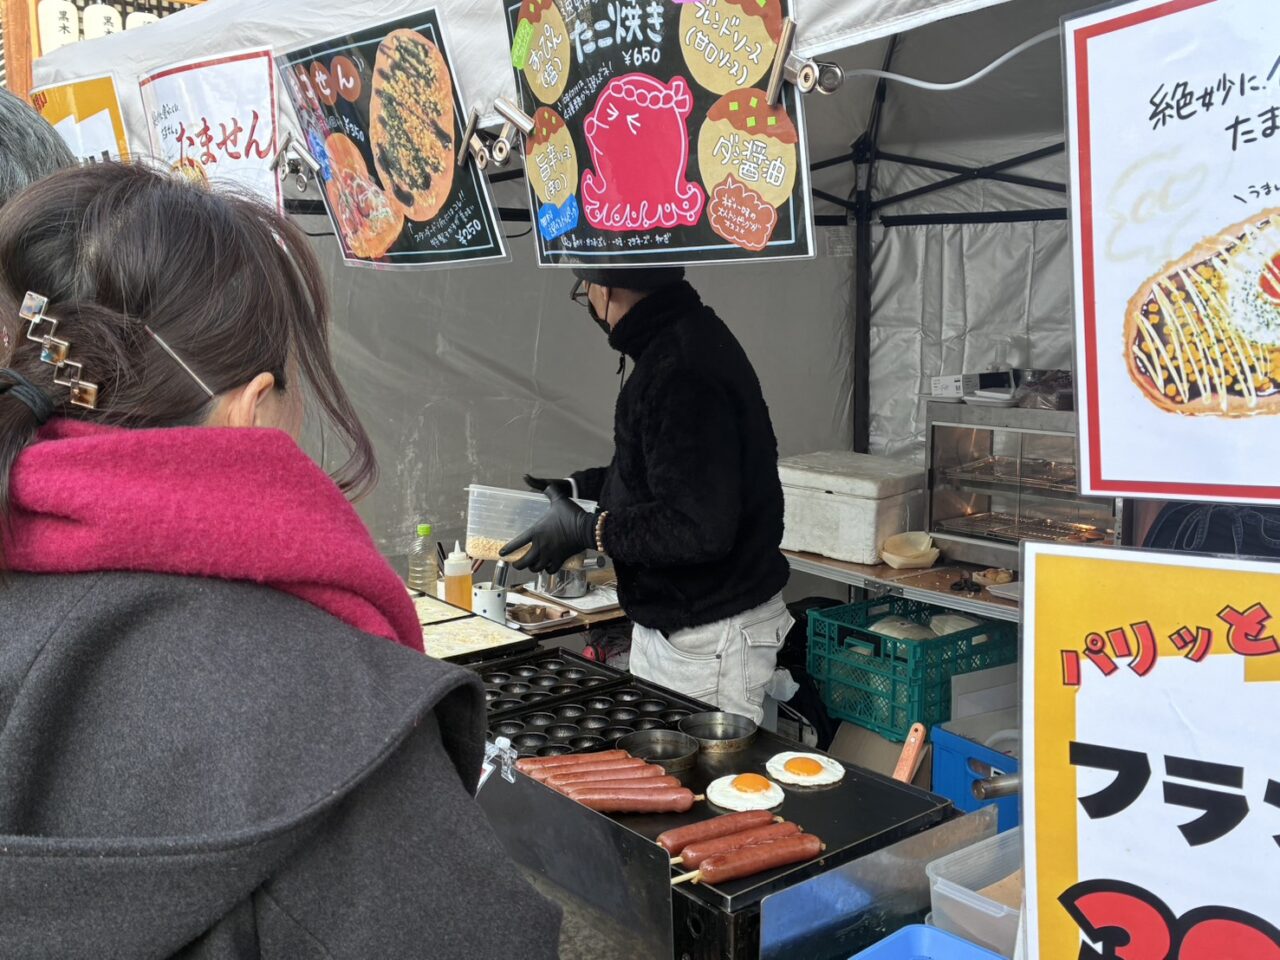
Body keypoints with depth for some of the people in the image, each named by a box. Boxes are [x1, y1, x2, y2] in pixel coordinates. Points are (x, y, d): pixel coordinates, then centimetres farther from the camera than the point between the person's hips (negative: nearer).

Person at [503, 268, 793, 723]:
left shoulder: (681, 369, -26)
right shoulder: (683, 340, 7)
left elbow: (700, 528, -29)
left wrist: (586, 530, -19)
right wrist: (581, 486, 16)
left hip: (710, 637, -10)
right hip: (667, 621, 10)